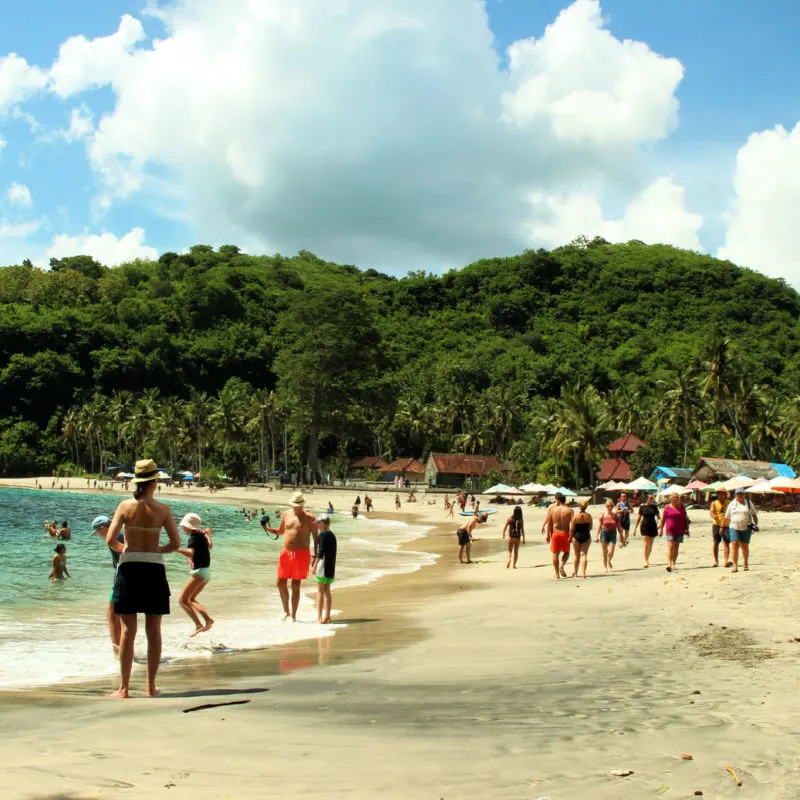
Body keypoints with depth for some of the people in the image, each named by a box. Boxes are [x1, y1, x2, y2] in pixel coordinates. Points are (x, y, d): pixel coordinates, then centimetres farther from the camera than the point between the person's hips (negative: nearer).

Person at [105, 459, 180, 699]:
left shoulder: (126, 506, -4)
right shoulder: (162, 510, -3)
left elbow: (110, 540, -9)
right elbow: (175, 544, -4)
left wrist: (123, 549, 12)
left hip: (129, 568, 0)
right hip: (154, 569, 0)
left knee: (128, 630, 4)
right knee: (153, 631, 8)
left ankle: (124, 687, 5)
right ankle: (151, 686, 11)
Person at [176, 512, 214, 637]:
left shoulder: (194, 538, -14)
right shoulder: (202, 535, 12)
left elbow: (190, 553, -30)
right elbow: (209, 546, 32)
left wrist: (176, 549, -41)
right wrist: (208, 534, 50)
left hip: (199, 572, -10)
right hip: (206, 572, 10)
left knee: (182, 600, -8)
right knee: (191, 599, 22)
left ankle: (199, 625, -18)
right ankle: (207, 619, 8)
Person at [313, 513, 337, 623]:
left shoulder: (323, 534, -12)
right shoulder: (332, 535, 14)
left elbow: (321, 551, -18)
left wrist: (315, 564, -16)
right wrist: (316, 556, 27)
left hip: (323, 565, -8)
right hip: (331, 567, 8)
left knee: (320, 591, -5)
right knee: (327, 591, 13)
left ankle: (319, 618, -8)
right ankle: (327, 616, 16)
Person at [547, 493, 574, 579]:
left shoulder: (553, 509, 0)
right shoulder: (569, 510, -4)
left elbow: (549, 524, 2)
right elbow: (572, 524, -14)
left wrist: (548, 535, 10)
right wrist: (571, 536, -12)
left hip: (555, 534, 1)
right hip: (565, 534, -1)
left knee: (555, 553, 8)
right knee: (566, 552, 19)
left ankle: (557, 573, 6)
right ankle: (561, 566, -5)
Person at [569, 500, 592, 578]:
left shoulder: (576, 516, -12)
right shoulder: (589, 516, -4)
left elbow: (572, 529, -8)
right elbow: (590, 527, 6)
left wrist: (570, 538, 3)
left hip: (577, 536, -1)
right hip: (586, 536, 1)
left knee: (577, 555, 12)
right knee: (584, 554, 2)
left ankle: (575, 572, 19)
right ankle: (583, 572, -8)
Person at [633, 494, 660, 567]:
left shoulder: (654, 507, 5)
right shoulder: (642, 507, 0)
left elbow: (658, 516, 12)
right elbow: (638, 518, 4)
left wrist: (660, 524, -2)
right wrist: (635, 528, 4)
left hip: (652, 526, 3)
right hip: (644, 526, -3)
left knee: (650, 545, 11)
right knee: (646, 544, -10)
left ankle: (647, 559, 25)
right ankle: (646, 561, -12)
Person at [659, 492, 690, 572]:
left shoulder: (682, 507, 9)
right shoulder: (667, 508, 2)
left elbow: (685, 519, 14)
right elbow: (663, 519, 5)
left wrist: (687, 529, 10)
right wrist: (661, 529, 0)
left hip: (679, 531, 3)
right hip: (670, 530, -3)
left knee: (676, 548, 7)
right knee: (670, 546, -14)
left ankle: (673, 564, 14)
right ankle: (669, 564, -22)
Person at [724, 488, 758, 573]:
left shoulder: (748, 503, 7)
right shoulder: (732, 504, 9)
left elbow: (754, 515, 11)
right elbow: (727, 517, 13)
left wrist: (756, 524, -2)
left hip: (746, 528, 0)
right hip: (734, 528, 0)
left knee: (745, 546, 7)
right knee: (734, 545, -12)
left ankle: (745, 565, 21)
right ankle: (735, 566, -14)